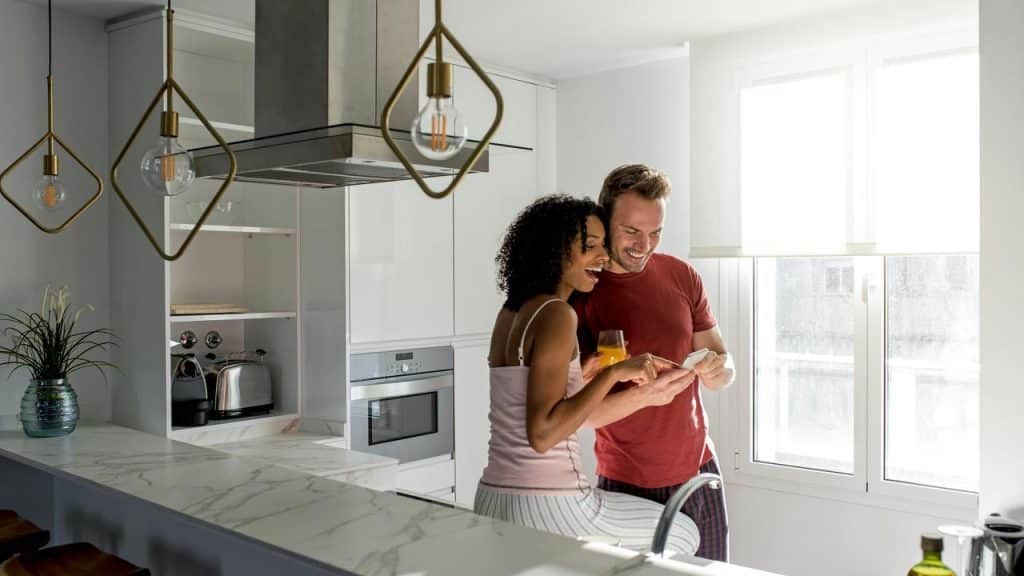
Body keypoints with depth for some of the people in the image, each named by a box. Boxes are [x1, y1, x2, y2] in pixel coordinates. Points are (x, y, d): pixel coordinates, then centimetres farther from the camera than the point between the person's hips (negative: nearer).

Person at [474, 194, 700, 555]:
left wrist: (638, 377, 19)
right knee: (683, 533, 15)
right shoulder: (556, 314, -16)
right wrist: (614, 372, -22)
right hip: (545, 507, -9)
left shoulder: (512, 312, 10)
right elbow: (542, 434, -23)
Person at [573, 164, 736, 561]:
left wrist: (717, 368, -17)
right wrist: (642, 395, -30)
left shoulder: (681, 276, 1)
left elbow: (724, 367, 6)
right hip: (626, 485, -3)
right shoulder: (579, 294, -12)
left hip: (698, 472, 4)